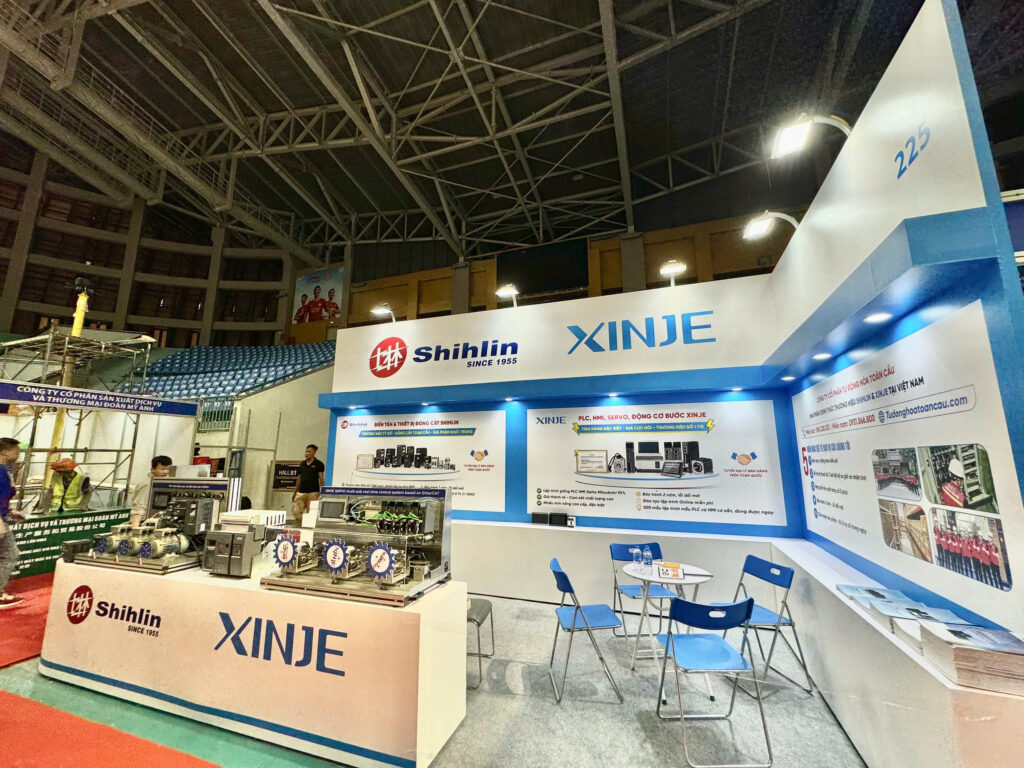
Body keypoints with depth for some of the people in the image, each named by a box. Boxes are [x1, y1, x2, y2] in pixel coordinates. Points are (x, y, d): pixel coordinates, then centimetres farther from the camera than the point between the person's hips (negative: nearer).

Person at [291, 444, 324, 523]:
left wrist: (321, 491, -14)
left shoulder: (318, 464, -1)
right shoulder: (302, 464, 14)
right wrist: (295, 492, 18)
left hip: (313, 493, -5)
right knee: (296, 511, 1)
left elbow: (321, 478, -4)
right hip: (301, 492, 5)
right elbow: (299, 479, 19)